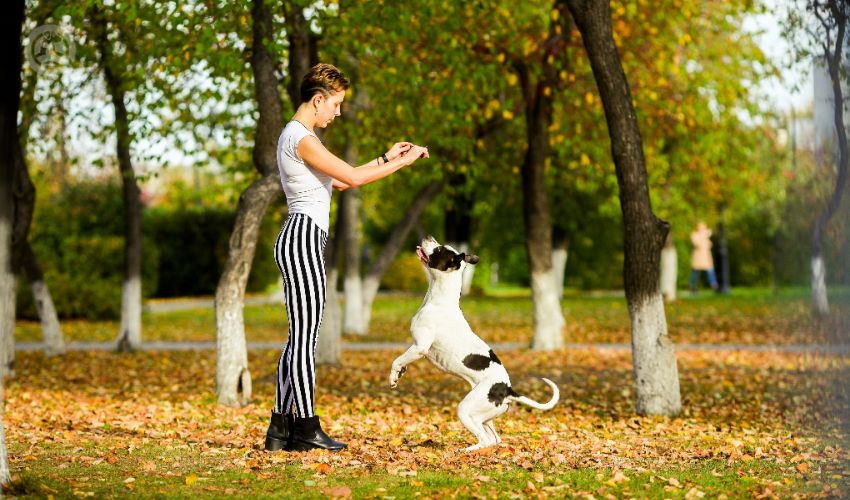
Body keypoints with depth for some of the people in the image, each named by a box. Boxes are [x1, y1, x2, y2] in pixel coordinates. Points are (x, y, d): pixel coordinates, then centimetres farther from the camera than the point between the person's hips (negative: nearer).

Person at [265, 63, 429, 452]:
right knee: (305, 336, -6)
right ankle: (306, 428, -2)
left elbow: (339, 182, 25)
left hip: (301, 241, 10)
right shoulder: (301, 138, -13)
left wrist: (386, 158, 21)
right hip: (303, 239, -10)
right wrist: (403, 162, -7)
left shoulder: (299, 135, 19)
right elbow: (353, 178, -17)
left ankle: (280, 428, 12)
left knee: (300, 337, 10)